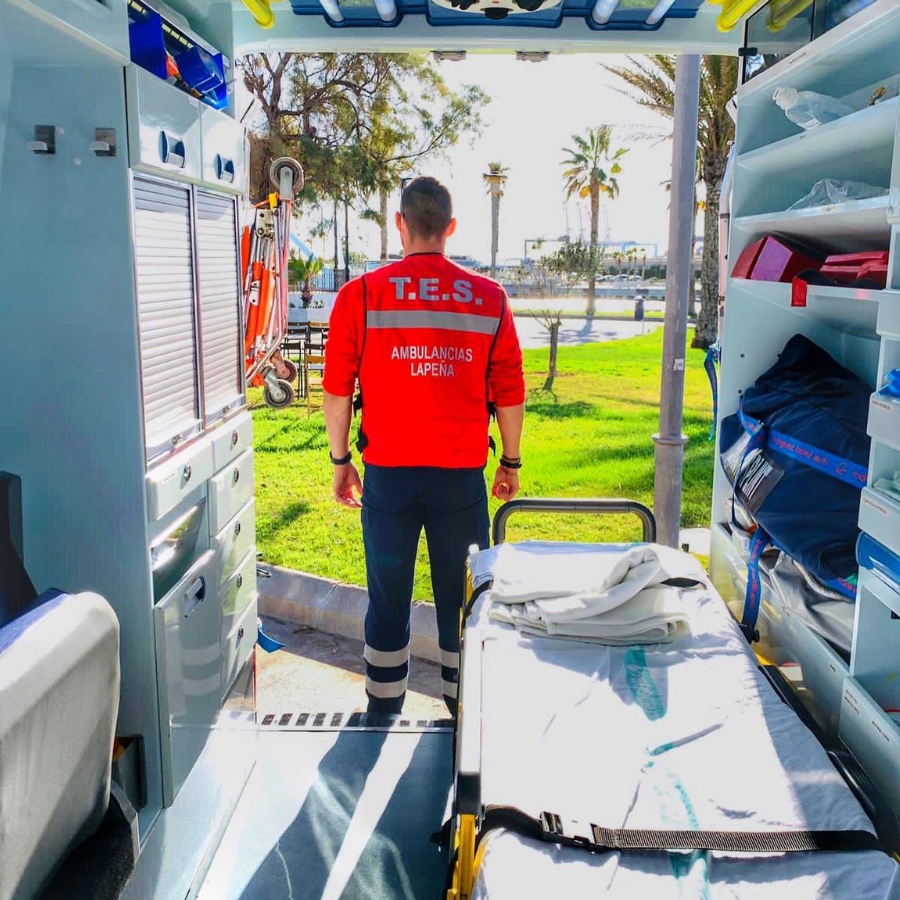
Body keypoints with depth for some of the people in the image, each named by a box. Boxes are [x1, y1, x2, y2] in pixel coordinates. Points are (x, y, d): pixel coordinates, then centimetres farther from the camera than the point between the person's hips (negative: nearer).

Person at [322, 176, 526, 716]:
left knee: (389, 597, 14)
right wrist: (511, 462, 13)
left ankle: (384, 711, 28)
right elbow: (510, 392, 1)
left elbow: (337, 388, -2)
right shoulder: (490, 298, -2)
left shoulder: (361, 295, -4)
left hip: (387, 473, 0)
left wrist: (341, 460, 10)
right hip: (462, 475, 0)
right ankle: (465, 707, 28)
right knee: (462, 597, 14)